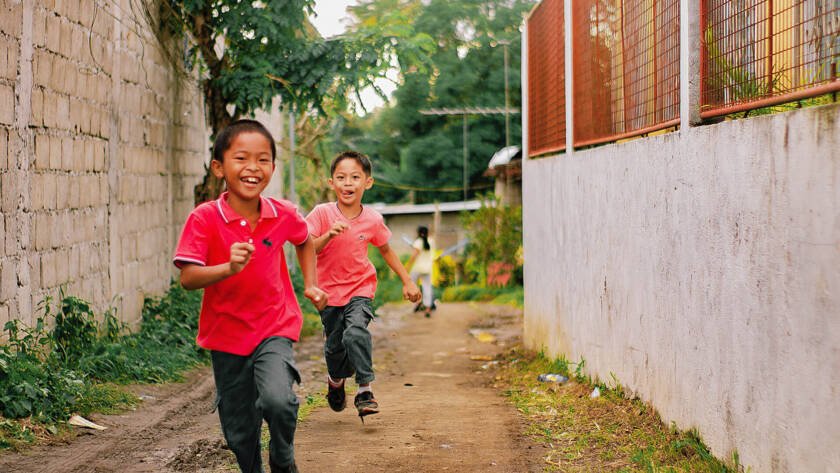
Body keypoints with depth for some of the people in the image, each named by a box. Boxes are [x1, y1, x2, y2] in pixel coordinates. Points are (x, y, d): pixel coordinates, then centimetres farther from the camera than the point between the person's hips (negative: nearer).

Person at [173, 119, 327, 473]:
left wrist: (311, 285, 8)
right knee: (239, 433, 8)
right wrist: (230, 267, -37)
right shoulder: (204, 219, -15)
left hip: (274, 328, 0)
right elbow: (188, 278, -22)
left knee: (277, 400, -25)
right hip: (226, 337, 0)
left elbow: (305, 242, 17)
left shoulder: (284, 214, -6)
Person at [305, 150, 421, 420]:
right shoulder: (322, 214, -13)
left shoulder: (373, 220, -8)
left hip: (360, 289, 0)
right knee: (335, 346, 9)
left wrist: (407, 282, 11)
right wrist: (329, 235, -34)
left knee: (356, 332, -26)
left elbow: (386, 250, 10)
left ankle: (365, 390, -16)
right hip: (329, 290, 0)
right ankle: (336, 380, 41)